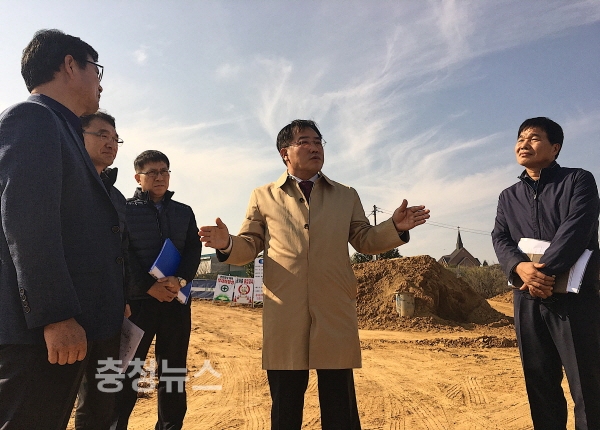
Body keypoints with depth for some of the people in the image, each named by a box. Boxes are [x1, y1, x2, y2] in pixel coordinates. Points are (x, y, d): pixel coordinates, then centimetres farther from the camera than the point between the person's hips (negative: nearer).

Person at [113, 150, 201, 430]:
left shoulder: (184, 212, 14)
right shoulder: (125, 209, 5)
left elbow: (194, 250, 4)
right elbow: (123, 254, -5)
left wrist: (180, 280, -14)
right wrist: (149, 287, -16)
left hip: (177, 300, 3)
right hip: (138, 299, -3)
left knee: (174, 372, 10)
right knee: (127, 370, 0)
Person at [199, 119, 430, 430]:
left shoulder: (346, 196, 17)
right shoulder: (263, 197, 12)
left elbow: (365, 242, 14)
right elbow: (249, 247, 10)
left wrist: (395, 227, -5)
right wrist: (226, 243, -13)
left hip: (336, 314, 1)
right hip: (284, 316, -1)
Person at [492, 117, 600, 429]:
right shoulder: (508, 196, 15)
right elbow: (500, 239, 2)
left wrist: (544, 269, -21)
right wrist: (521, 268, -18)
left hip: (574, 297, -4)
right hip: (527, 300, 4)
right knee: (540, 385, 11)